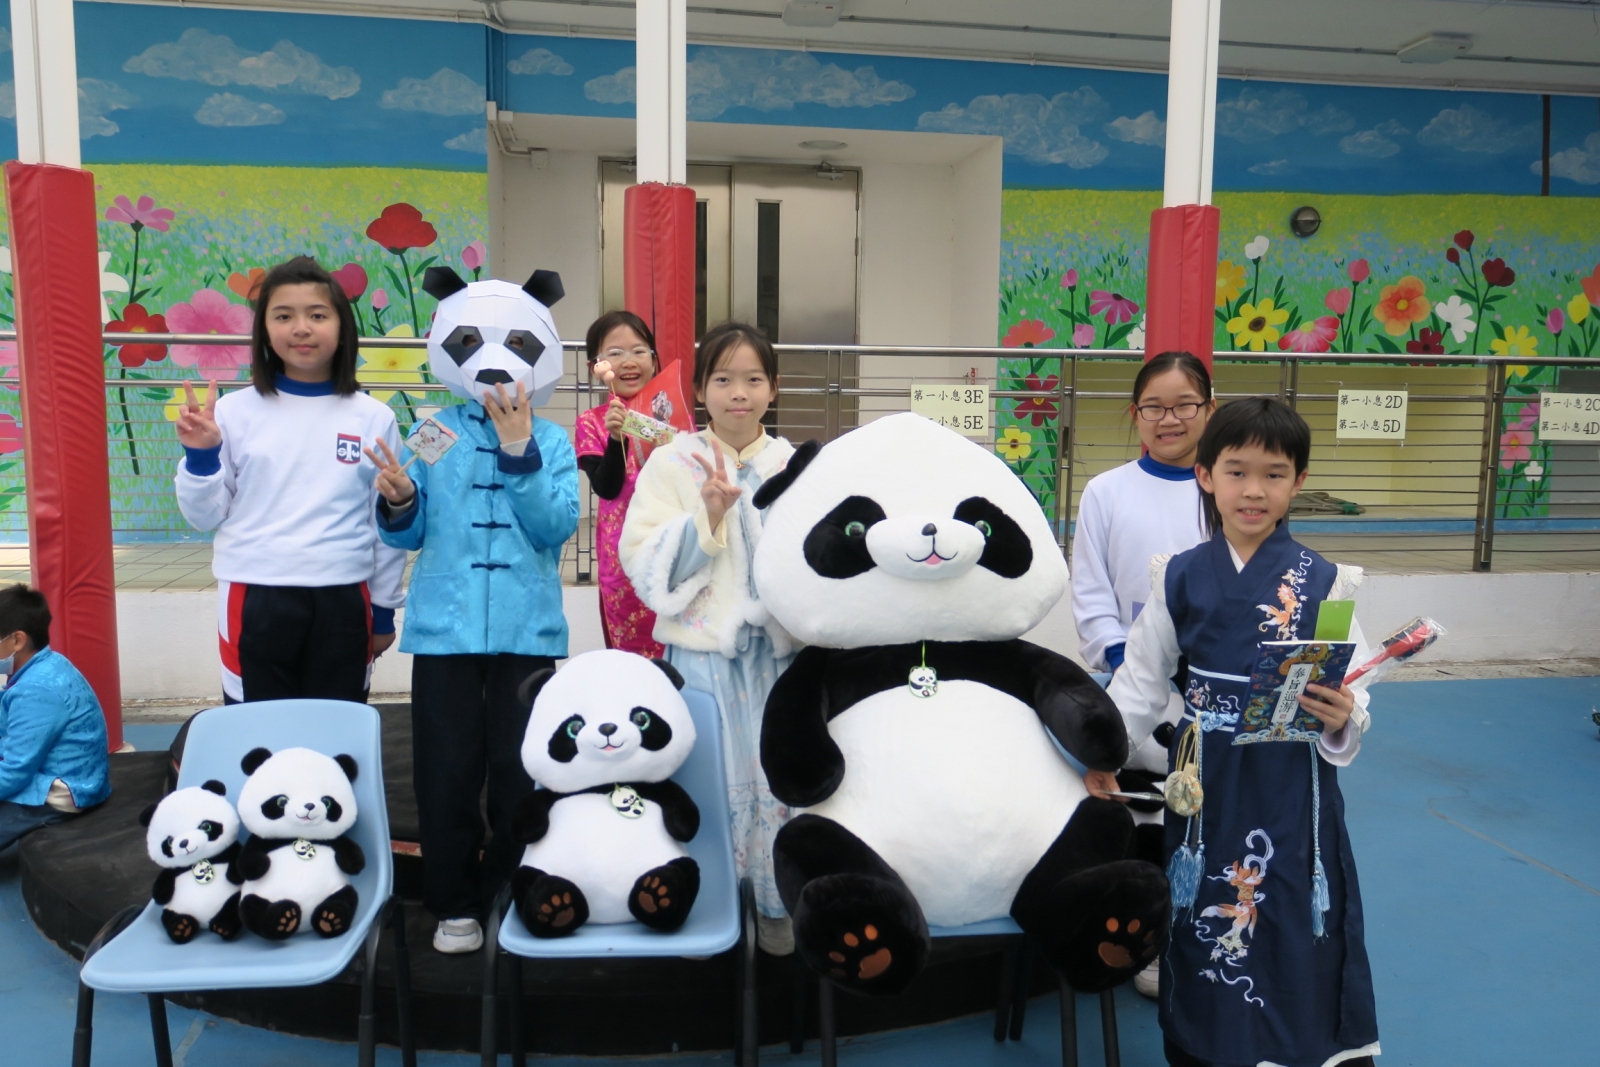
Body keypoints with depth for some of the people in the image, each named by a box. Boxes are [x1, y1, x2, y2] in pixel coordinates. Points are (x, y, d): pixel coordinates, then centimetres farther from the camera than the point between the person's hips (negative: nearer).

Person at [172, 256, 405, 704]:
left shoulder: (373, 418, 0)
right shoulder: (234, 411, 0)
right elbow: (205, 516, 4)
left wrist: (384, 610, 8)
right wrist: (199, 455, -13)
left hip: (343, 603, 0)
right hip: (254, 603, 0)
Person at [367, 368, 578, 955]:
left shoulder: (552, 440, 4)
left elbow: (558, 526, -10)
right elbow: (408, 535, 6)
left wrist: (520, 450, -17)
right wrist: (399, 502, -15)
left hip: (527, 629, 0)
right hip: (444, 626, 1)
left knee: (519, 769, 6)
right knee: (446, 769, 4)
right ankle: (454, 902, 21)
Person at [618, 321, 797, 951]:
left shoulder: (792, 465, 7)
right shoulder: (674, 462, -1)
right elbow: (645, 561, -10)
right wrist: (707, 518, -20)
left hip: (777, 646, 3)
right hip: (702, 645, -2)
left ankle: (777, 901, 27)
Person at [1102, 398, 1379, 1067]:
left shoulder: (1324, 582, -3)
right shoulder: (1179, 578, -1)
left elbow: (1353, 693, -2)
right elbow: (1143, 677, 3)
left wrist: (1343, 719, -23)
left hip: (1293, 782, -1)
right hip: (1208, 778, 1)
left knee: (1299, 930, 6)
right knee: (1205, 925, 12)